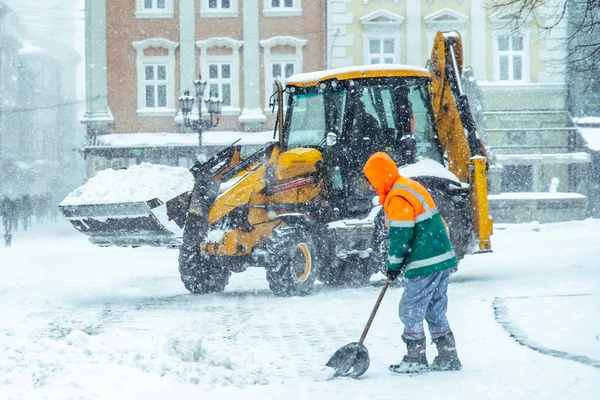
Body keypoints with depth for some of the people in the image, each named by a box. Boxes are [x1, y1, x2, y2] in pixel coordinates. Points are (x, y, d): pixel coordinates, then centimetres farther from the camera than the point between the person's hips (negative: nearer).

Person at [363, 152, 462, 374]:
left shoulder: (398, 199, -17)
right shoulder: (411, 187, 15)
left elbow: (400, 237, -17)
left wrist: (393, 265, -1)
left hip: (424, 265, -10)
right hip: (442, 260, 10)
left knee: (411, 311, 0)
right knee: (435, 312, 15)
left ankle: (416, 359, 6)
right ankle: (448, 358, 18)